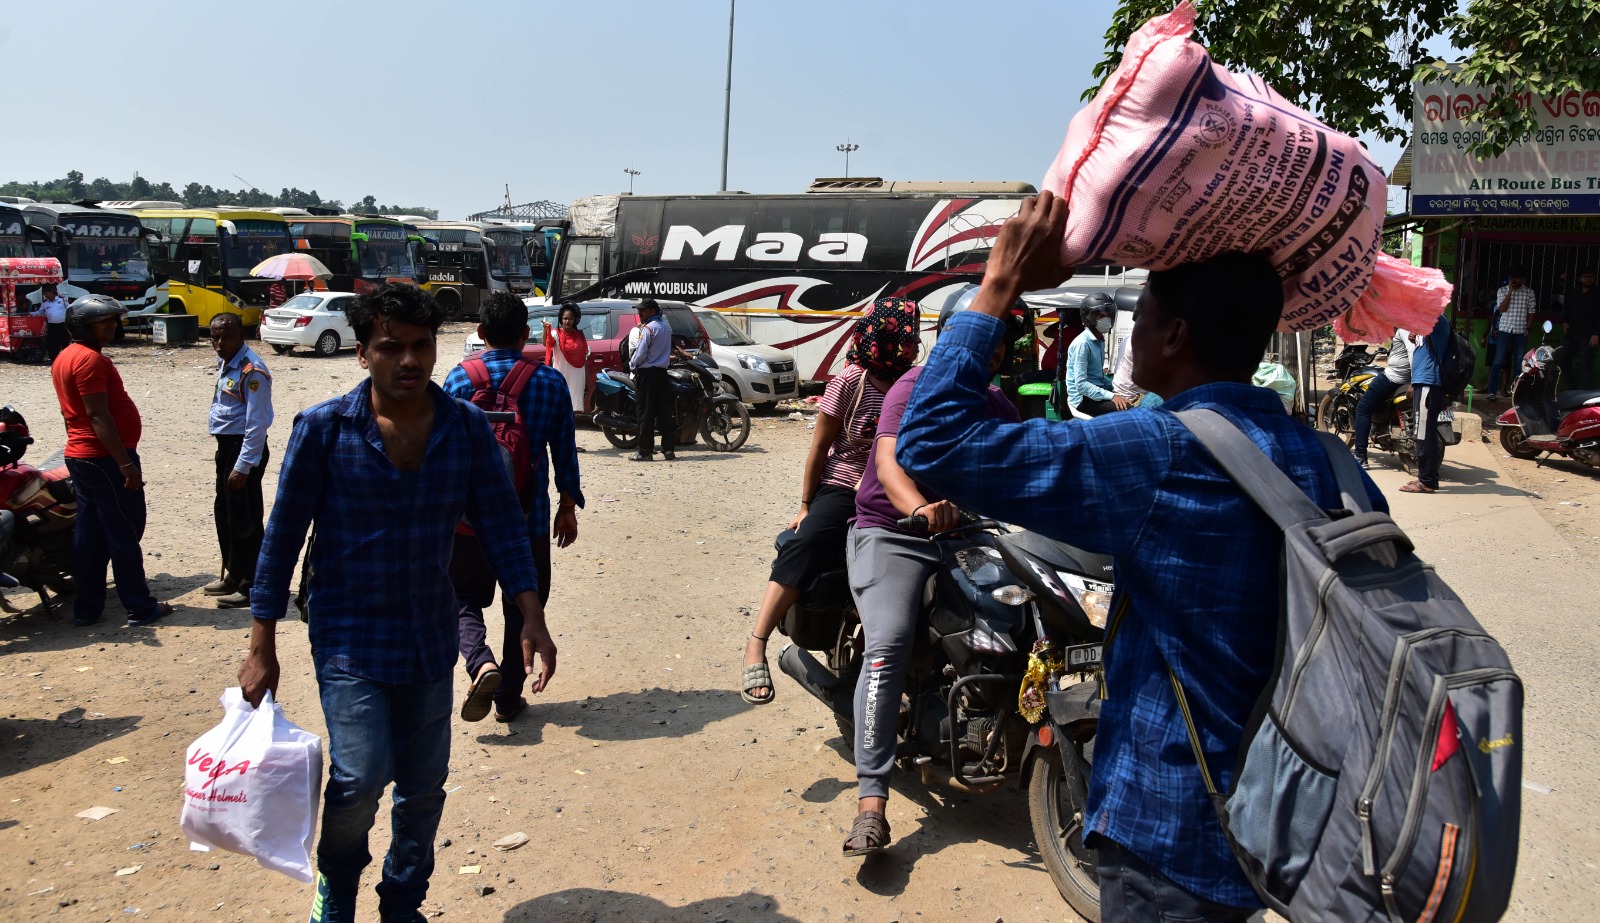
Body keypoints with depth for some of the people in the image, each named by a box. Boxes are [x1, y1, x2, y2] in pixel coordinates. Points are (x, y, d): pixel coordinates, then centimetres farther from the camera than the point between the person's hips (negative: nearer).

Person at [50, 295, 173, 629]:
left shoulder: (65, 358, 15)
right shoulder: (90, 359, -16)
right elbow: (99, 416, -22)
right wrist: (125, 463, -24)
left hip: (79, 455, 10)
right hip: (106, 457, -10)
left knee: (89, 534, 12)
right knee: (124, 532, -2)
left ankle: (87, 608, 18)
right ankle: (140, 607, 4)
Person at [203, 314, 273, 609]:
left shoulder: (252, 371, -21)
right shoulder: (224, 363, 9)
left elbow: (257, 423, -23)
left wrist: (243, 467, -23)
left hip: (245, 447, -10)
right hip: (226, 444, 10)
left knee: (243, 518, -3)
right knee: (224, 512, 19)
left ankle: (250, 586, 8)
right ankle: (233, 574, 34)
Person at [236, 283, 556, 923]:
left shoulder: (467, 428, -4)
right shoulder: (324, 429, -10)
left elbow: (501, 526, -1)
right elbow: (283, 537, -5)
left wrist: (533, 621, -9)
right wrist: (261, 648, -3)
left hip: (431, 640, 3)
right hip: (350, 637, -3)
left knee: (424, 787, 12)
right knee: (361, 776, -14)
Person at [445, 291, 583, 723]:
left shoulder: (460, 378, -4)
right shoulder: (550, 381, -2)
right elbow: (564, 450, 3)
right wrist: (568, 506, 14)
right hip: (529, 516, 1)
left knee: (463, 597, 15)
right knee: (522, 606, 13)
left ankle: (482, 663, -11)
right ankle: (509, 697, 18)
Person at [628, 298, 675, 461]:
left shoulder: (648, 328, -13)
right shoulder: (666, 327, 13)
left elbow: (640, 353, -15)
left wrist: (632, 365, 2)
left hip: (647, 374, -8)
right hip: (662, 372, 8)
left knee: (646, 413, -4)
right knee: (664, 412, 7)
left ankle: (645, 451, -3)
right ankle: (668, 449, 8)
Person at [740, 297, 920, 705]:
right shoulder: (850, 382, -4)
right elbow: (819, 448, -2)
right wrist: (805, 506, -5)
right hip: (842, 489, -5)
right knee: (806, 545, -30)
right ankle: (757, 644, -28)